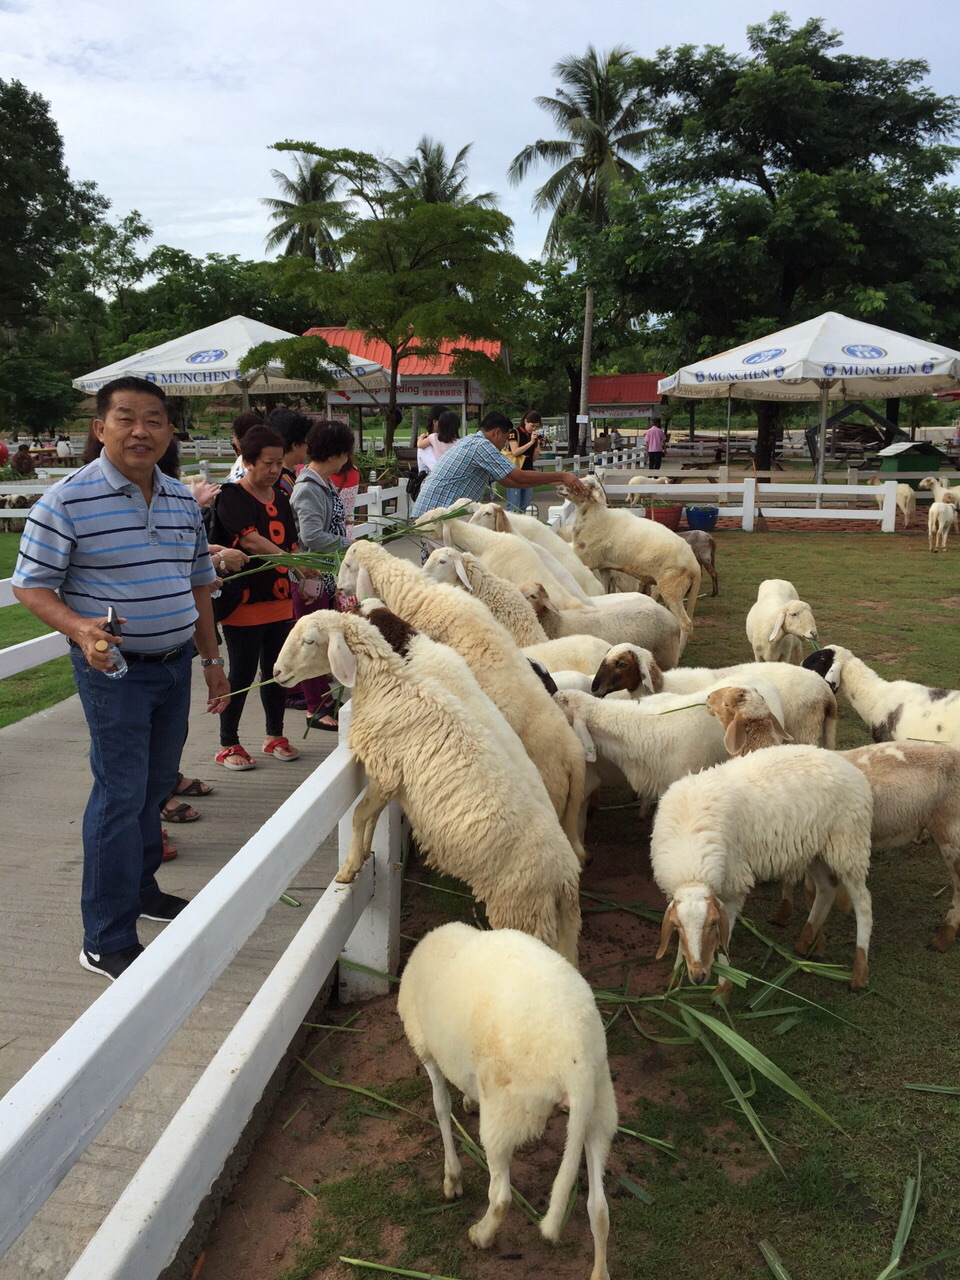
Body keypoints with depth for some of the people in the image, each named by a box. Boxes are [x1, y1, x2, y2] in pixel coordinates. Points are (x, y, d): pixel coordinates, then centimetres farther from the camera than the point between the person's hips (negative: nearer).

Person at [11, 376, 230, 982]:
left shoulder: (183, 500, 7)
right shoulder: (69, 500, -13)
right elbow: (32, 585, -10)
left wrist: (212, 660, 15)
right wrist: (79, 628, -28)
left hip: (175, 663, 7)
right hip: (115, 667, -6)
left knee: (157, 784, 18)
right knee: (121, 795, -5)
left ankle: (140, 886, 38)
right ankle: (108, 941, 6)